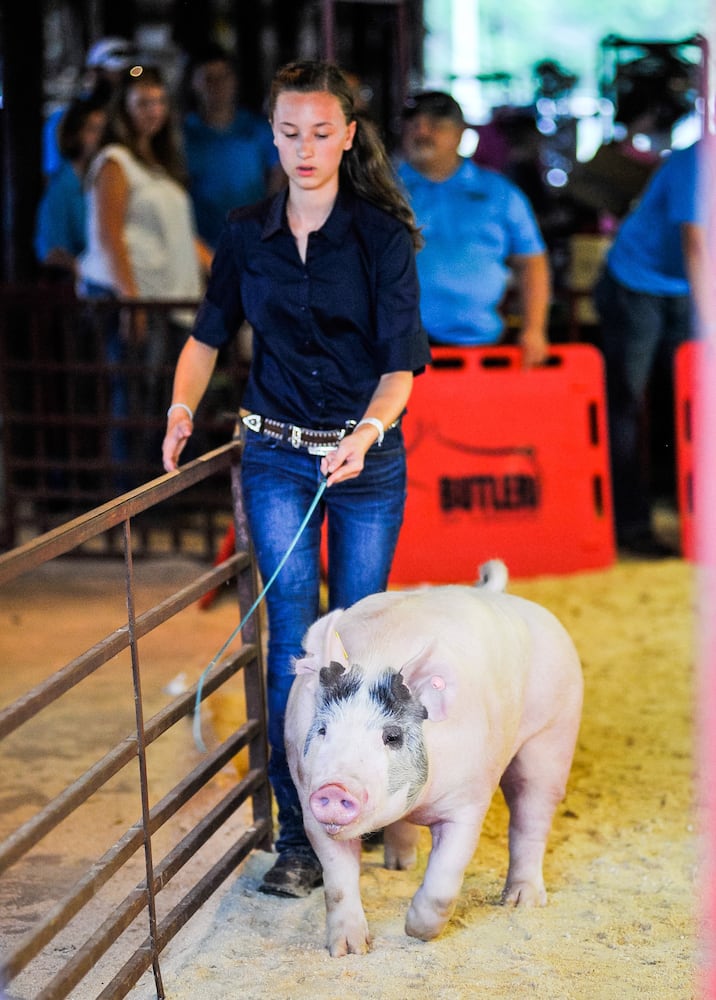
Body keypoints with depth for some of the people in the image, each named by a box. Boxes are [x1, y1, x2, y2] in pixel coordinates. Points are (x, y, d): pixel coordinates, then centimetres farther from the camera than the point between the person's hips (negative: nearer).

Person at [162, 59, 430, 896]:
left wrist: (366, 432, -29)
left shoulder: (382, 236, -7)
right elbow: (209, 334, 15)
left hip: (366, 458, -1)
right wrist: (182, 407, 0)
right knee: (292, 640, -5)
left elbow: (401, 362, -12)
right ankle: (298, 834, -3)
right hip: (277, 458, 2)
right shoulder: (247, 234, 2)